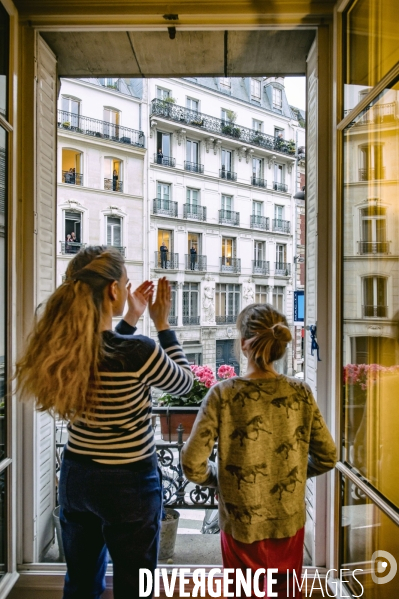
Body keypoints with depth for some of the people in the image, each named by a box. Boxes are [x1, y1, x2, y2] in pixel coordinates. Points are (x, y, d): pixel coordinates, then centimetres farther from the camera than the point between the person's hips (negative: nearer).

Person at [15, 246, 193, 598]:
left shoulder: (58, 344, -9)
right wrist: (162, 324, -2)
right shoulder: (140, 351, -26)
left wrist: (131, 319, 12)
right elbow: (184, 382, -5)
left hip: (75, 475, 6)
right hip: (128, 482, -5)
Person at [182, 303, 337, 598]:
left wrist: (219, 477, 0)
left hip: (242, 527, -2)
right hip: (290, 523, 2)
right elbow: (328, 457, -3)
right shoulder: (301, 393, -11)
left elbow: (192, 464, -19)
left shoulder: (223, 393, -19)